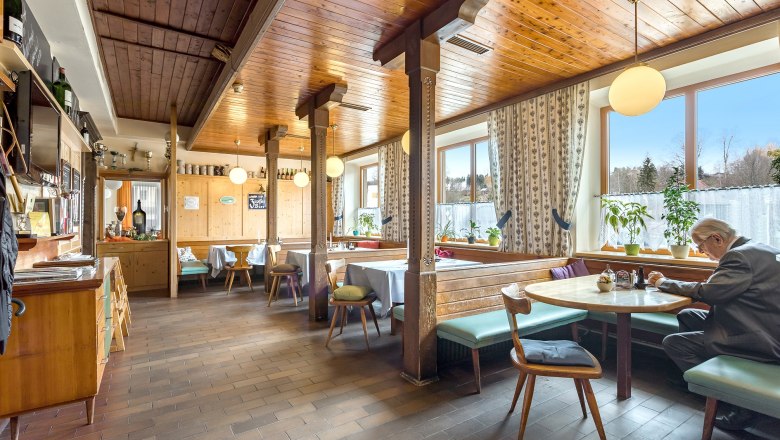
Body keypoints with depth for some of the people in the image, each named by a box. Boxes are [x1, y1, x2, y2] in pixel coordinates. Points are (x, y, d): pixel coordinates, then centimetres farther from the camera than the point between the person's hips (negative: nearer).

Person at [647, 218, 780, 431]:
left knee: (673, 343, -12)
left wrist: (664, 282, -12)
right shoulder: (759, 249, 11)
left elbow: (708, 292, -24)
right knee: (686, 316, 13)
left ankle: (736, 409, 2)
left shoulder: (740, 256, -20)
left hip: (762, 341, -10)